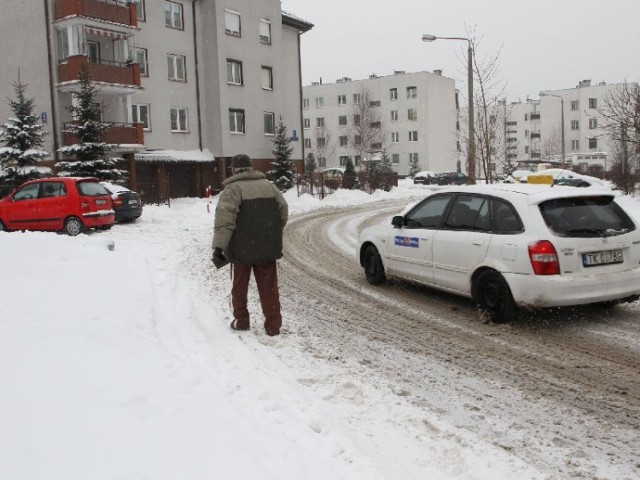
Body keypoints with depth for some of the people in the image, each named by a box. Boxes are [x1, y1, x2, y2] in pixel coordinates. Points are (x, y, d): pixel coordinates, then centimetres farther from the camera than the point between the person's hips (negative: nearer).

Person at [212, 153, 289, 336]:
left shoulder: (232, 189, -9)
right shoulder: (268, 185, 8)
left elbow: (225, 219, -20)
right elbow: (283, 211, 13)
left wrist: (219, 247, -23)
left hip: (242, 249, -4)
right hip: (267, 248, 4)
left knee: (240, 286, 13)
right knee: (268, 287, 6)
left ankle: (241, 321, 22)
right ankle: (273, 325, 6)